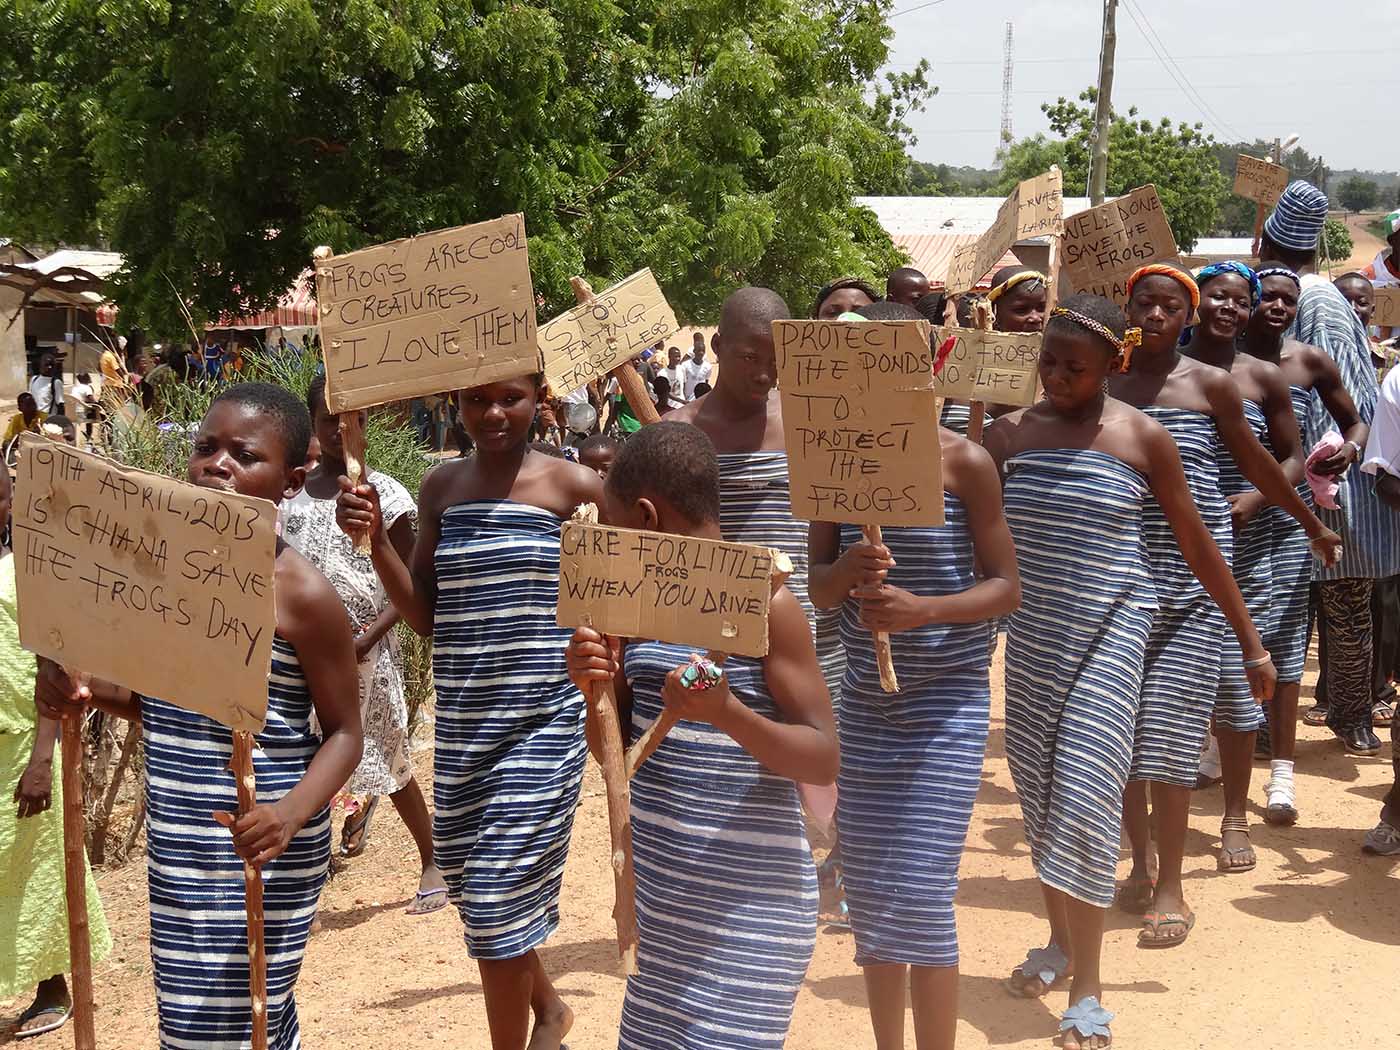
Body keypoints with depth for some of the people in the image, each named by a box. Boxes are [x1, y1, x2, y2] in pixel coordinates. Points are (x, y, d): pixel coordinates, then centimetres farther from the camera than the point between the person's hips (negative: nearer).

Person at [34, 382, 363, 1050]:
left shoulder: (301, 593, -15)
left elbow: (343, 732, -10)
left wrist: (290, 814, -26)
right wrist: (87, 691, -3)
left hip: (255, 850, -7)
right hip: (176, 845, 7)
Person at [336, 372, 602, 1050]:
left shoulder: (574, 487, -6)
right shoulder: (441, 488, 7)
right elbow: (426, 617, 6)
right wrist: (375, 540, -6)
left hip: (542, 724, -5)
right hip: (460, 722, 5)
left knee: (495, 900, -3)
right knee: (471, 884, 17)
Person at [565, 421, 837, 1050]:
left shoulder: (765, 607, -14)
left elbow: (824, 760, -15)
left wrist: (726, 713, -30)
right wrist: (597, 686, -9)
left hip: (747, 902, -6)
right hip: (660, 891, 7)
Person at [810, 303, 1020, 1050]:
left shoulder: (964, 462, -9)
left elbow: (1005, 587, -7)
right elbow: (818, 589, 3)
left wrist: (924, 609, -24)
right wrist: (846, 572, -20)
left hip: (946, 701, -4)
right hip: (864, 700, 4)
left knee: (919, 897, -7)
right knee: (867, 894, 11)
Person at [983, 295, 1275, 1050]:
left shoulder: (1143, 439, -5)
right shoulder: (1008, 433, 1)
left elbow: (1197, 543, 1)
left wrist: (1251, 641, 5)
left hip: (1108, 633, -3)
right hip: (1031, 633, 4)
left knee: (1083, 795, -9)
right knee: (1037, 789, 10)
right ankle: (1060, 939, 32)